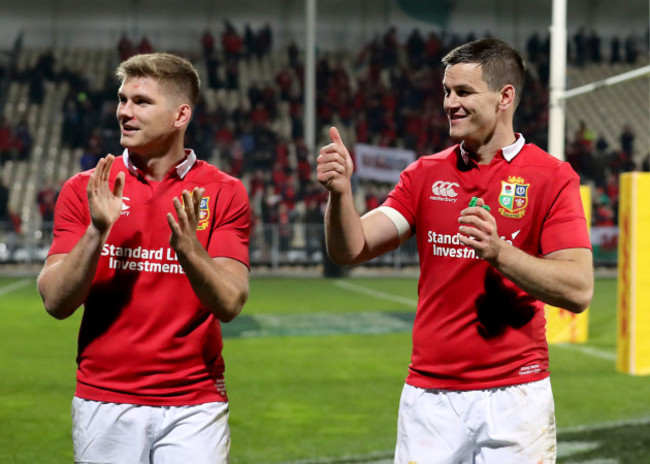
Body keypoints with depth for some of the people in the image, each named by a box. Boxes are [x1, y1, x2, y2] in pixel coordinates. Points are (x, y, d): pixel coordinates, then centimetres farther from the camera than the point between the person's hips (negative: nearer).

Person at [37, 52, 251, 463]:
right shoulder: (83, 190, 3)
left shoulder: (224, 193, 1)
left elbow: (229, 305, -8)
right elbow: (56, 302, -3)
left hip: (194, 408, -1)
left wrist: (189, 249, -25)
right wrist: (97, 232, -17)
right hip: (104, 405, 1)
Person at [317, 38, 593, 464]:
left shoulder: (552, 178, -3)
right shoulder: (425, 174, 9)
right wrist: (340, 192, -19)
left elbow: (578, 291, -11)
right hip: (429, 393, 3)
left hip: (513, 394, -3)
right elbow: (351, 249, 1)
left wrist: (499, 252, -23)